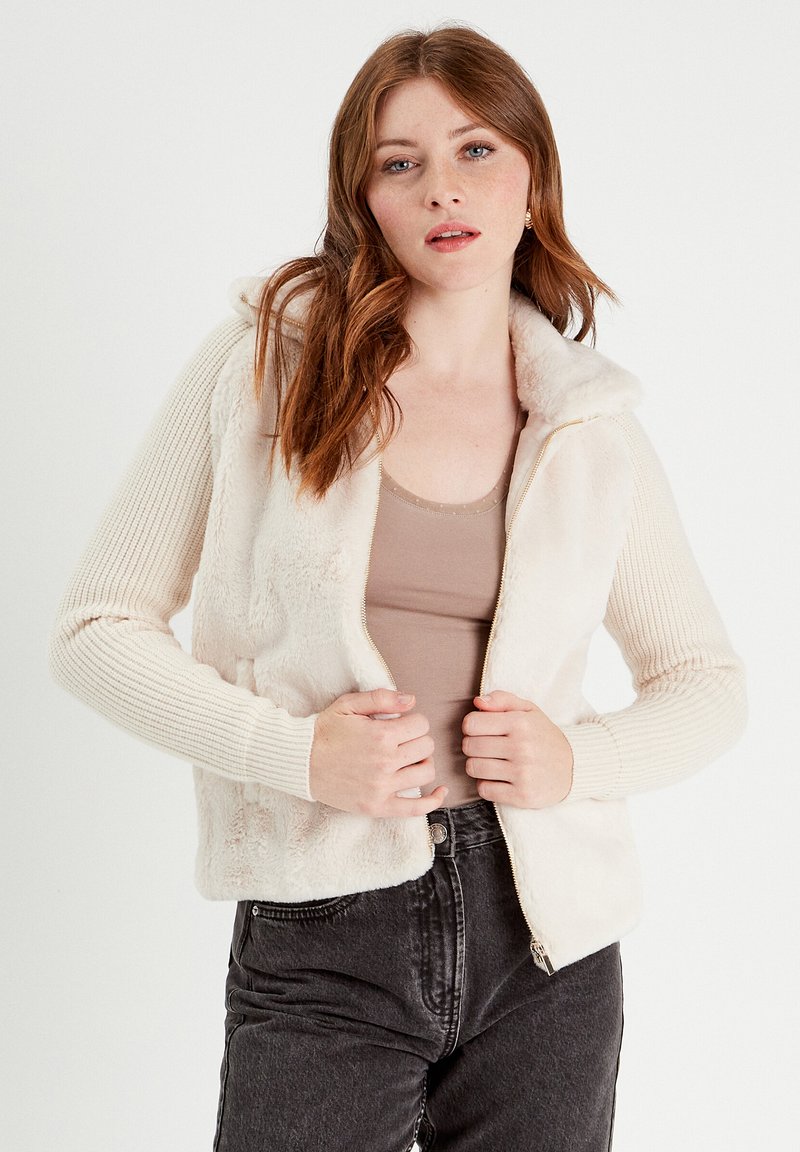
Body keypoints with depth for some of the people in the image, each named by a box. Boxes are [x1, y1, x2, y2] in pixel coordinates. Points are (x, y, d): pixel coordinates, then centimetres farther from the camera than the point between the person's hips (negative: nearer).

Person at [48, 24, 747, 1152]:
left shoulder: (594, 426, 3)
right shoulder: (262, 361, -2)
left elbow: (709, 684, 13)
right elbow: (96, 628, -1)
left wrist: (580, 756, -7)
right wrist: (297, 751, -15)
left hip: (544, 939, 2)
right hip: (321, 942, -2)